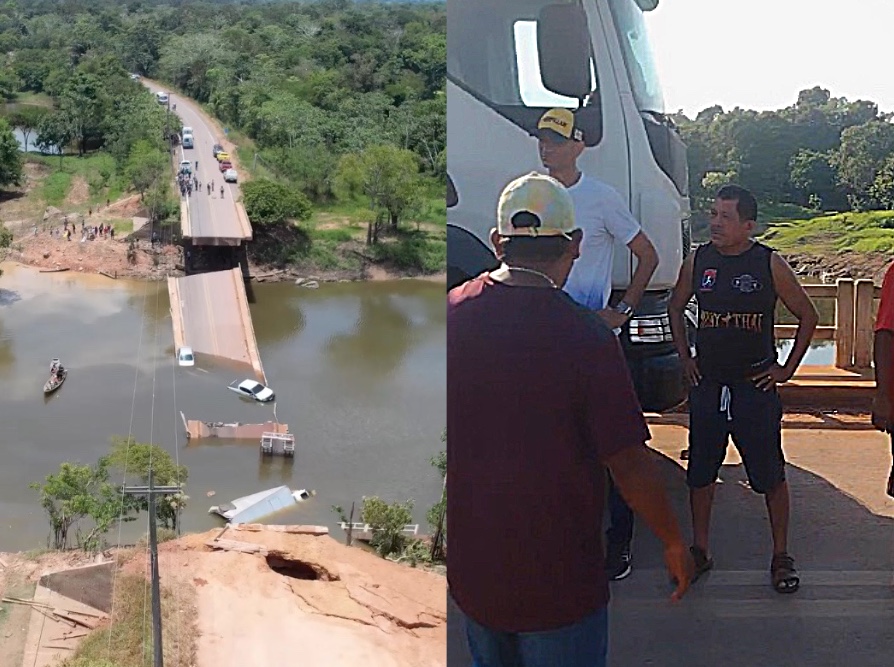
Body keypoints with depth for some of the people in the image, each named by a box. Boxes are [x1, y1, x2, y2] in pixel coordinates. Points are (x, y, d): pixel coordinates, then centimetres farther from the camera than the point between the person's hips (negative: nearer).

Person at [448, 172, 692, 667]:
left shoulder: (452, 313, -7)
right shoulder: (586, 335, -21)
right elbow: (629, 464, -18)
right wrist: (673, 543, -1)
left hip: (470, 566, 5)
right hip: (557, 579, -4)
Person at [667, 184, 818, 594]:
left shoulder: (770, 264, -6)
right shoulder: (697, 262, 2)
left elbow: (807, 315, 3)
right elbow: (675, 308, 18)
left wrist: (787, 369, 0)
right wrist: (685, 358, 10)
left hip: (756, 386, -3)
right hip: (707, 385, 3)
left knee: (771, 475, 2)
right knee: (700, 472, 9)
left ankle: (781, 556, 17)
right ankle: (700, 551, 24)